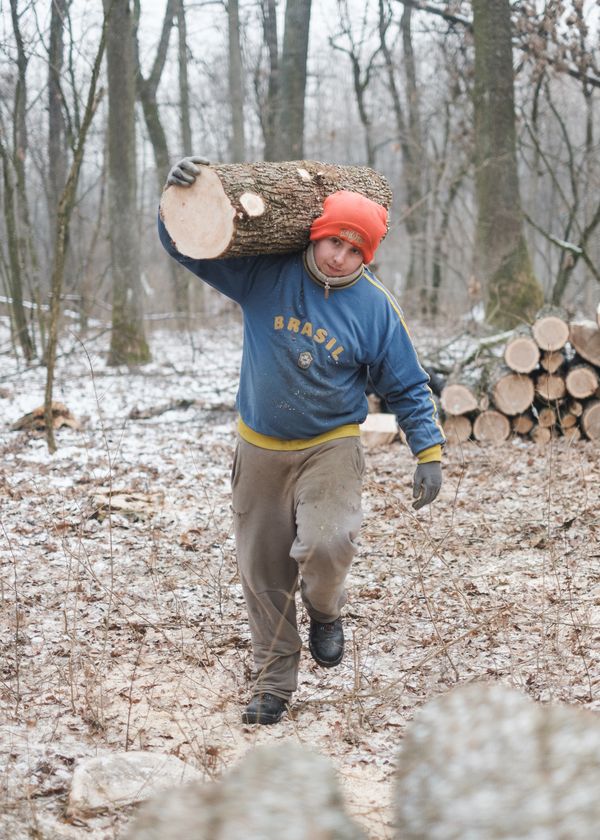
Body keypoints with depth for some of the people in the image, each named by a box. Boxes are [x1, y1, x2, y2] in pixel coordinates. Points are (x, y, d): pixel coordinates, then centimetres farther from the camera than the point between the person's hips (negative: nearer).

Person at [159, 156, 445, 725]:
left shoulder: (375, 308, -7)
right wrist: (181, 197, -21)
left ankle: (325, 611, 11)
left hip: (330, 448, -2)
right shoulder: (264, 273, -6)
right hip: (259, 450, 2)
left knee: (326, 544, -25)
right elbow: (186, 245, -2)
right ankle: (273, 682, 23)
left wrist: (429, 453, -6)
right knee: (262, 573, 6)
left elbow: (407, 389, 1)